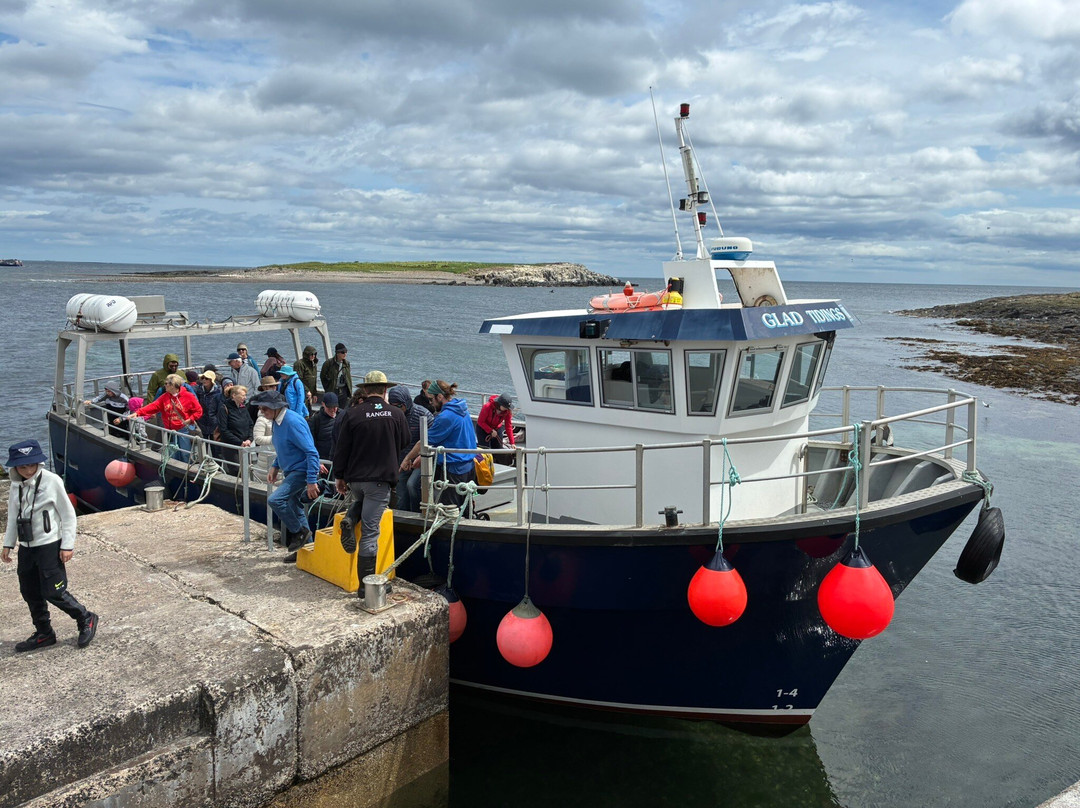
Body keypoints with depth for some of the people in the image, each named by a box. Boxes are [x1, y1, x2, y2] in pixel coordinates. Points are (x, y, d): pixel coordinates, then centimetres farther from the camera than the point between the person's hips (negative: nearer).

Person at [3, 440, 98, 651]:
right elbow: (13, 516, 17)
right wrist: (8, 544, 15)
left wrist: (67, 545, -10)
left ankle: (86, 619, 14)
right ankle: (43, 634, 27)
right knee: (30, 592, 12)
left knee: (53, 592, -6)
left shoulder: (51, 482, -12)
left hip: (49, 545, -6)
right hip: (26, 547, 6)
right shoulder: (16, 486, 5)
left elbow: (68, 514, -8)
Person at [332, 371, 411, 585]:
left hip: (354, 478, 2)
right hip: (381, 479, -1)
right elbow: (404, 445, 12)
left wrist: (340, 477, 11)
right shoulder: (396, 415, -3)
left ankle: (349, 520, 5)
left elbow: (341, 449, -1)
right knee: (370, 531, 0)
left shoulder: (352, 414, -5)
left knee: (360, 500, 36)